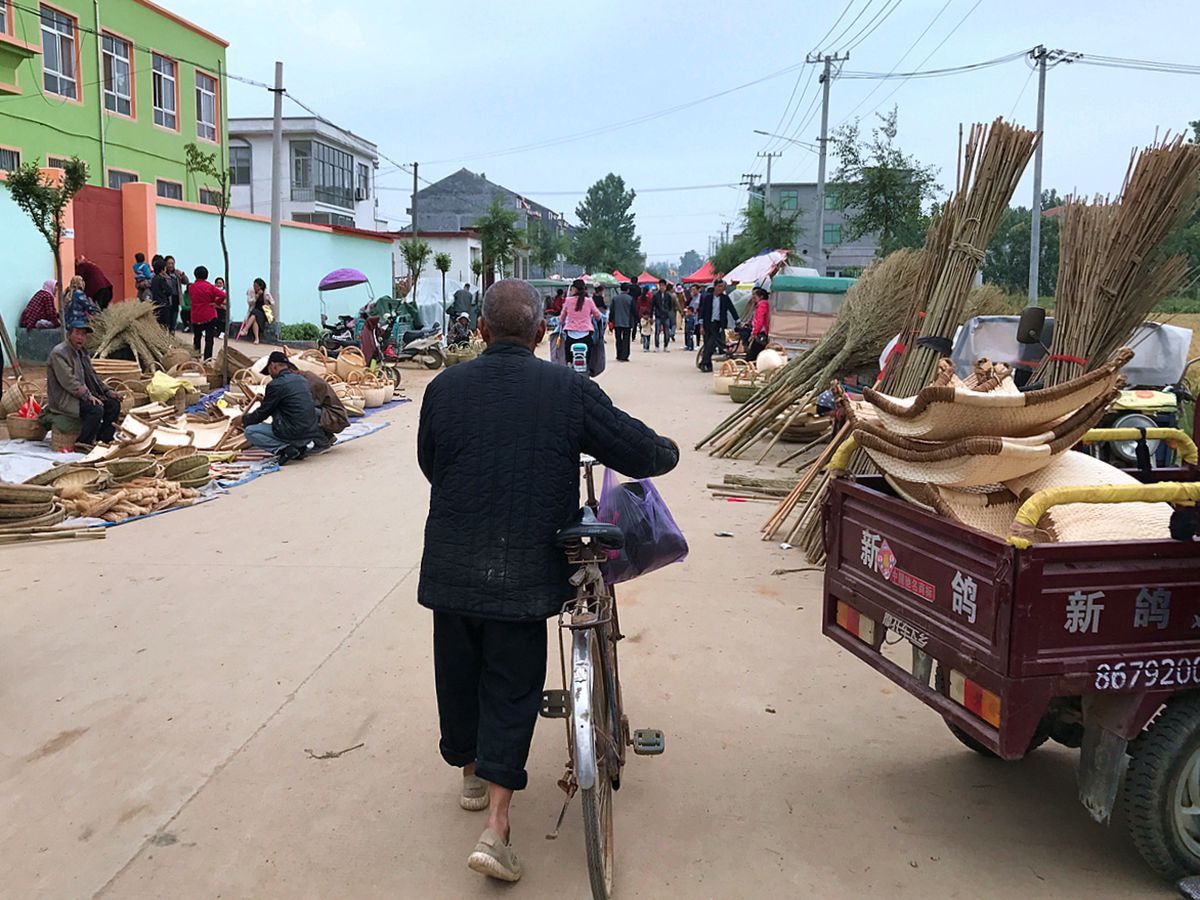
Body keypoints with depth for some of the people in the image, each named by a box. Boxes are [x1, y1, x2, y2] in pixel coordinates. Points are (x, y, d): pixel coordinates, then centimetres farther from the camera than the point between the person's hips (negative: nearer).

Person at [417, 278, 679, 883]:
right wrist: (668, 451, 20)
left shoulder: (444, 388, -2)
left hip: (450, 566, 3)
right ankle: (495, 827, 3)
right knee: (512, 686, 7)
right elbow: (641, 453, -3)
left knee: (458, 672, 20)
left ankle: (471, 775, 41)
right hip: (524, 573, -2)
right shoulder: (569, 390, -8)